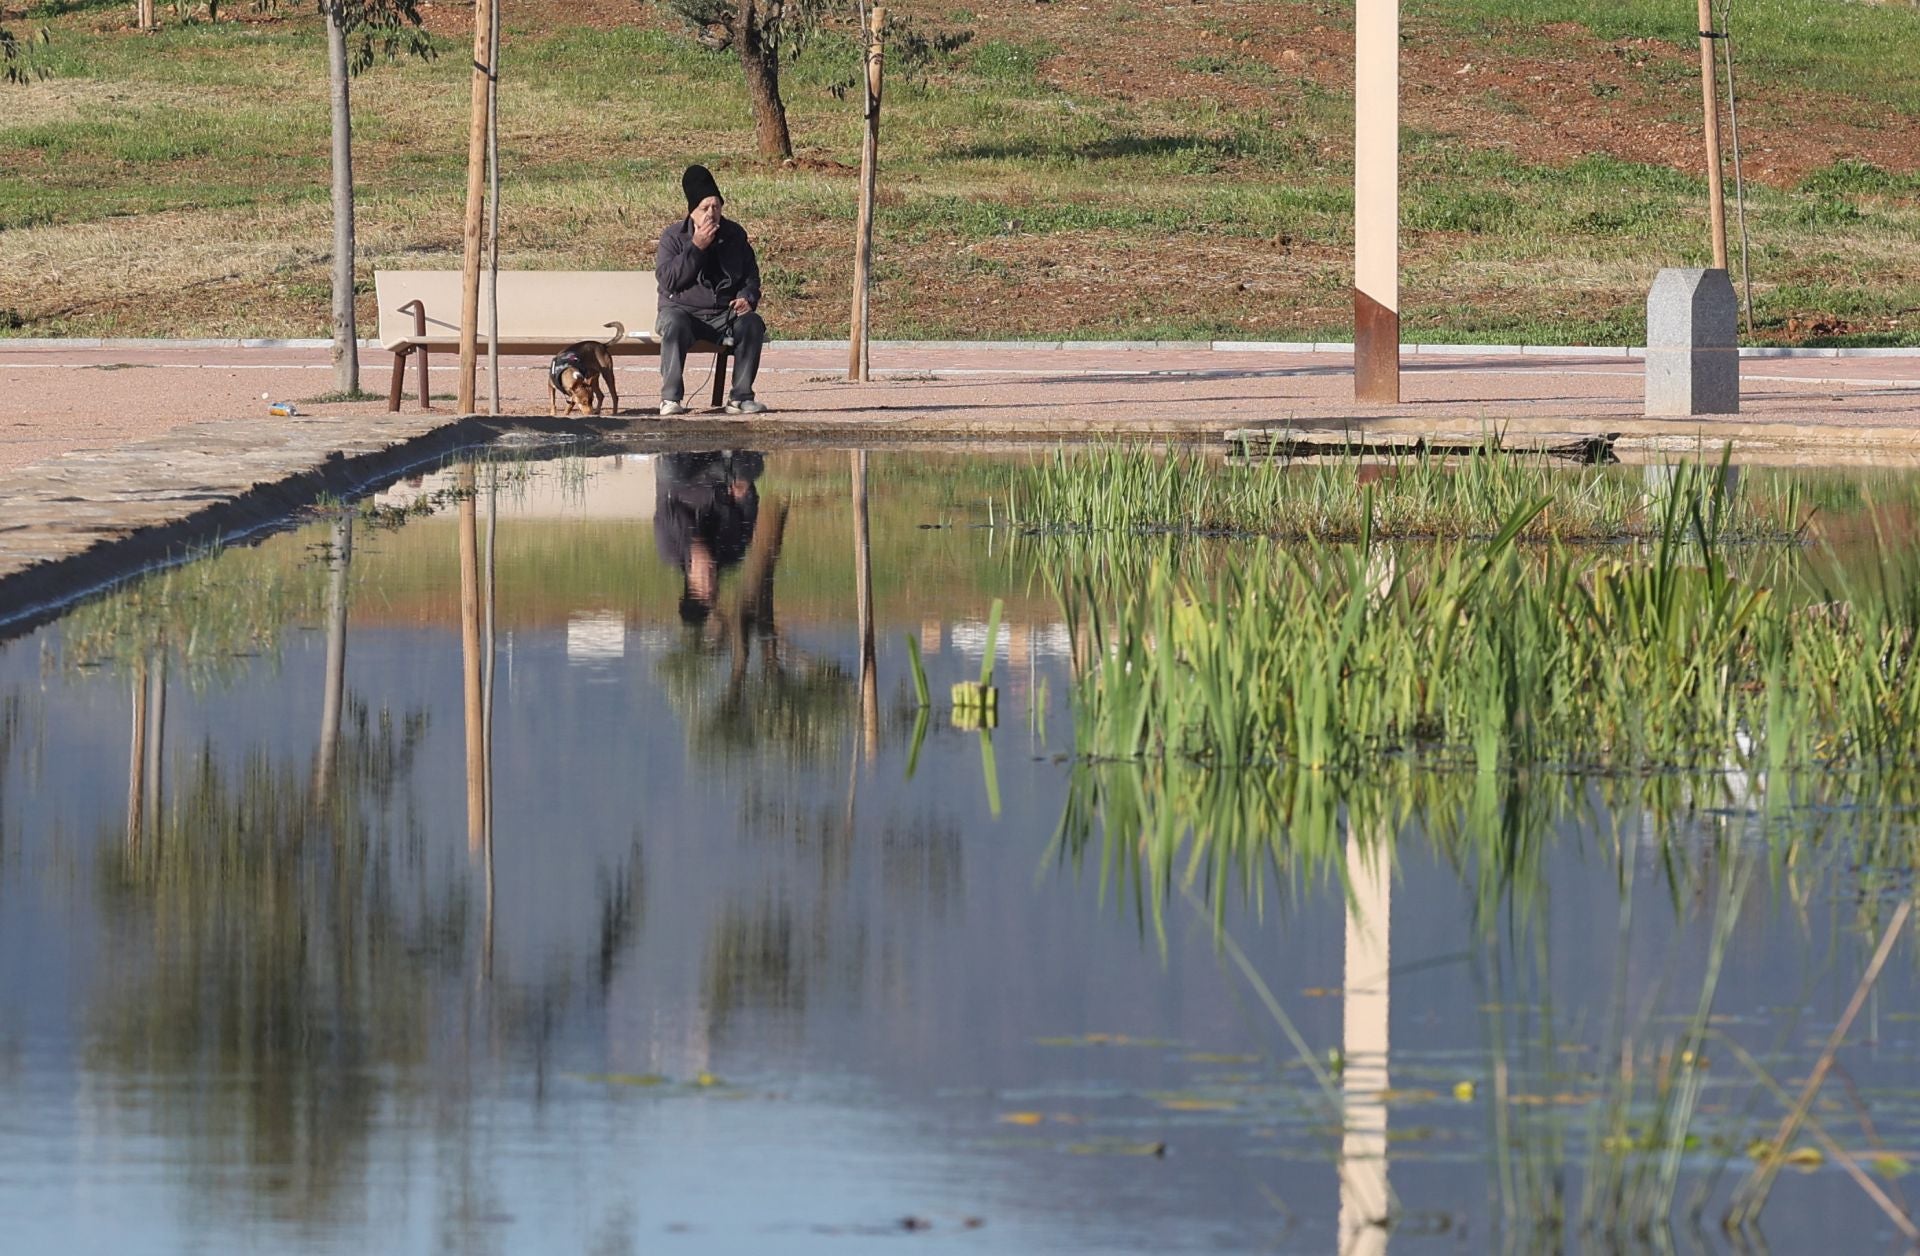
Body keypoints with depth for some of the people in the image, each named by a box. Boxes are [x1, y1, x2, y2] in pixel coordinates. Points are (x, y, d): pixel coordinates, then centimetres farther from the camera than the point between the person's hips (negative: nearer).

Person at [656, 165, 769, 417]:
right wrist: (696, 247, -19)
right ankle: (670, 398, -36)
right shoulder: (673, 236, -1)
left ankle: (740, 396, -21)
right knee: (674, 325, -37)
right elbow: (667, 279, -14)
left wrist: (747, 298, -6)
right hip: (683, 309, -3)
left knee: (752, 324, -27)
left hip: (725, 312, 3)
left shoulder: (735, 234, 8)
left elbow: (751, 274, 16)